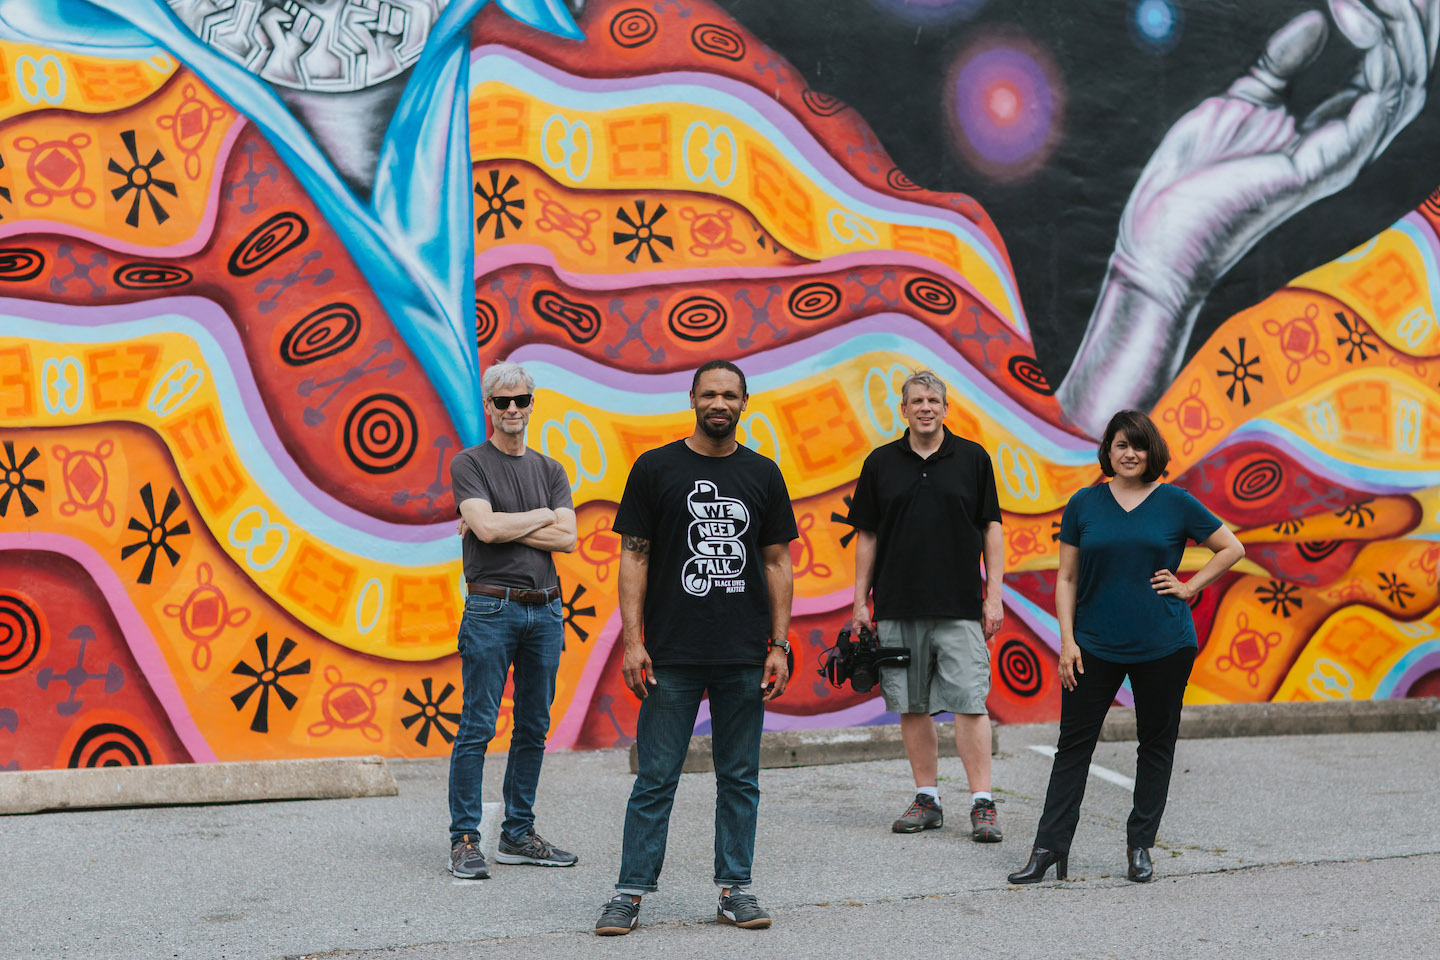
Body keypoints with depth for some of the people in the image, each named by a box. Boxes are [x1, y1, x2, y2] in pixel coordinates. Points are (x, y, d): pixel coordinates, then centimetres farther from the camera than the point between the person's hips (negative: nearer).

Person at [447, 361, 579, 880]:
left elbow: (567, 538, 0)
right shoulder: (469, 463, 0)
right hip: (491, 608, -5)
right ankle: (464, 840, 0)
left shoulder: (550, 469, 14)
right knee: (477, 728, -5)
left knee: (533, 728, 9)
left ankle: (518, 836, 17)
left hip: (545, 609, 5)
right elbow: (486, 527, -15)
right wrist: (542, 516, -3)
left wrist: (502, 526, -9)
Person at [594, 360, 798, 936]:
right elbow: (634, 554, 1)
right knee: (655, 779, 0)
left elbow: (777, 561, 9)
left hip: (744, 657, 2)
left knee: (740, 779, 8)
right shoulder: (656, 468, 2)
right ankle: (631, 891, 6)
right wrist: (632, 641, -7)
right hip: (672, 654, -2)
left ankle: (735, 889, 17)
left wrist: (779, 645, 2)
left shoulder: (762, 474, 8)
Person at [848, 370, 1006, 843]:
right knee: (911, 706, 6)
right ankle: (927, 800, 16)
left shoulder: (973, 458, 5)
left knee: (969, 703, -7)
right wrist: (860, 602, 5)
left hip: (960, 607, -2)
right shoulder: (880, 463, 8)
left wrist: (994, 596, -1)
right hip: (897, 608, 2)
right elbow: (867, 536, 10)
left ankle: (982, 804, -4)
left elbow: (991, 528, 6)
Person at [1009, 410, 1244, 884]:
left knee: (1156, 743, 7)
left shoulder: (1175, 503, 1)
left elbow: (1232, 548, 9)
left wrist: (1189, 587, -1)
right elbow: (1067, 578, 5)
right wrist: (1067, 640, -3)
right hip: (1094, 645, 1)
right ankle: (1049, 848, 4)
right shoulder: (1084, 504, 4)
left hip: (1163, 645, 0)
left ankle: (1140, 846, 19)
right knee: (1073, 742, 0)